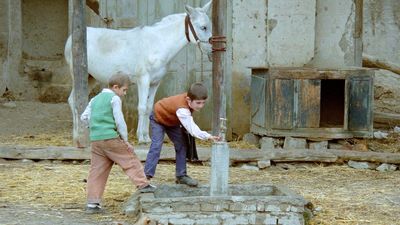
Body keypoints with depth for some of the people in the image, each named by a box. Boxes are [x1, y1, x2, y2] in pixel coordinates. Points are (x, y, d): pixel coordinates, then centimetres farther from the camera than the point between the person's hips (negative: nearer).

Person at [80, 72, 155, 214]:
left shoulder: (95, 99, 19)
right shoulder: (114, 98, -3)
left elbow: (84, 117, 18)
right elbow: (119, 121, -8)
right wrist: (125, 139, 1)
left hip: (95, 139, 7)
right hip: (110, 138, -7)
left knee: (97, 170, 7)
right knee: (130, 159, 6)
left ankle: (92, 203, 5)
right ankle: (143, 184, 7)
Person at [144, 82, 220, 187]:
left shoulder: (188, 98, -22)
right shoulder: (182, 109, -46)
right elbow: (192, 129, -54)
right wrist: (208, 136, -66)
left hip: (172, 120, 8)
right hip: (158, 117, -8)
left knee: (181, 145, 1)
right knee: (156, 146, -19)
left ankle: (181, 175, 7)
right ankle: (146, 176, -18)